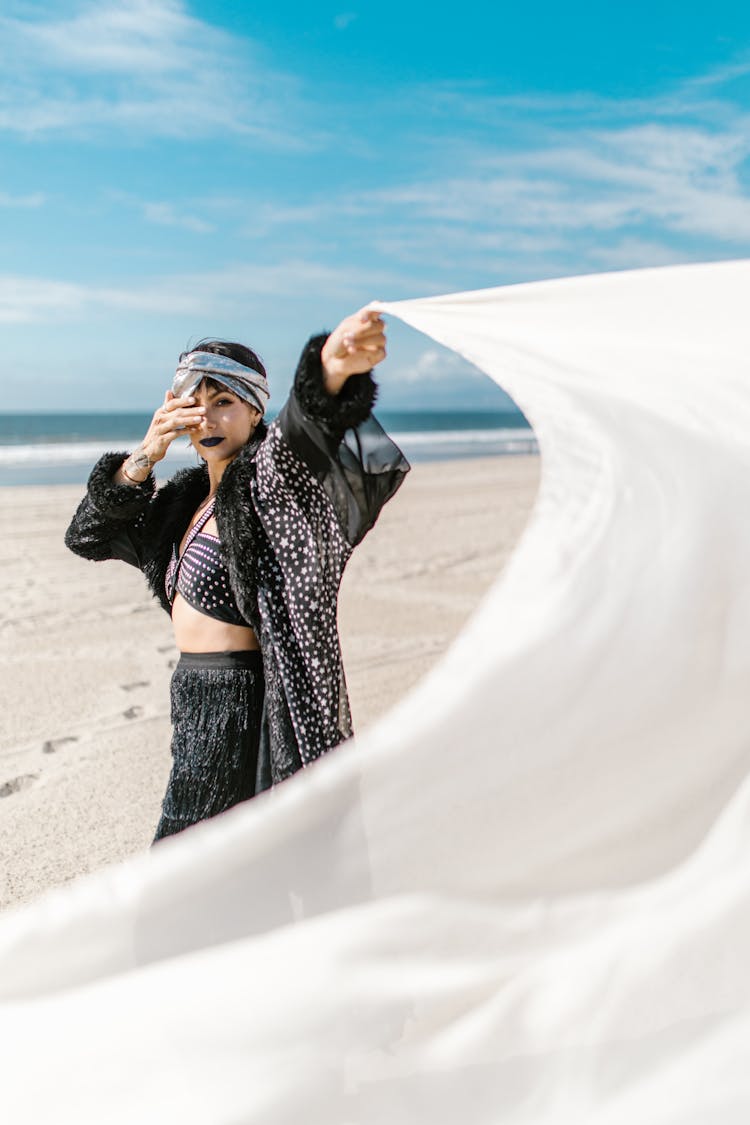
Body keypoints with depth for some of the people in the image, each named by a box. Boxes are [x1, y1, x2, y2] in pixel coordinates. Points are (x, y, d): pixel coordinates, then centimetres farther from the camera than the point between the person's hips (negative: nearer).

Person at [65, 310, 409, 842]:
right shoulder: (191, 498, 12)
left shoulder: (266, 478, -13)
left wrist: (333, 369, -58)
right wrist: (144, 457, -5)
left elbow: (301, 435, -36)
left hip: (236, 712, -9)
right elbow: (89, 535, 11)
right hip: (201, 705, 9)